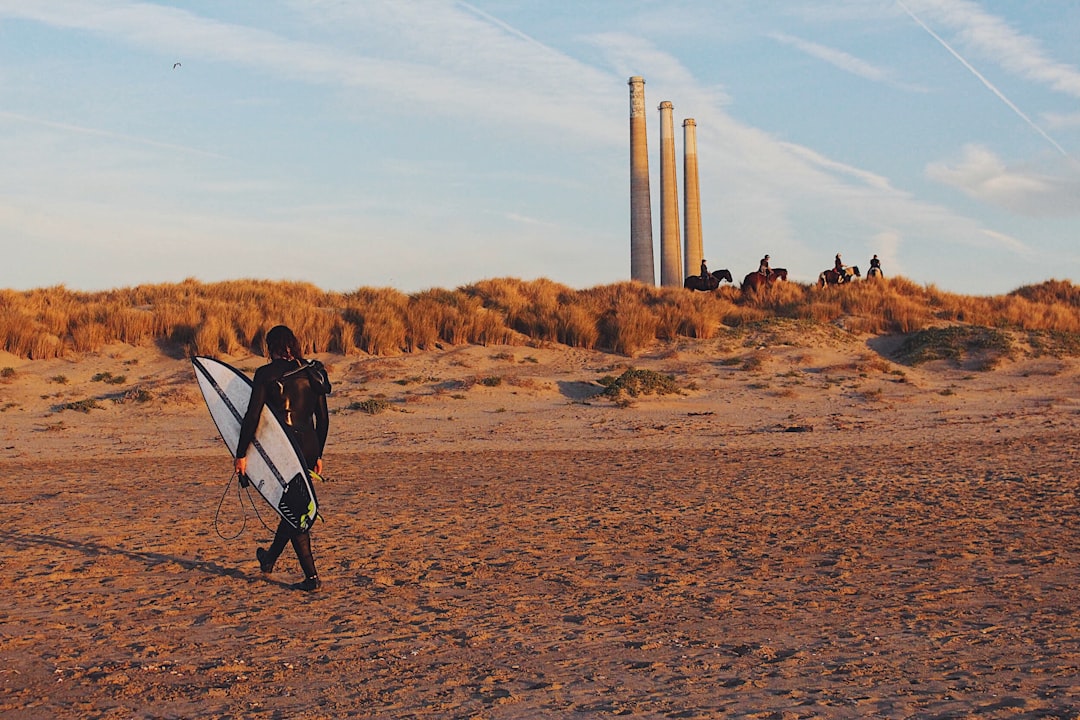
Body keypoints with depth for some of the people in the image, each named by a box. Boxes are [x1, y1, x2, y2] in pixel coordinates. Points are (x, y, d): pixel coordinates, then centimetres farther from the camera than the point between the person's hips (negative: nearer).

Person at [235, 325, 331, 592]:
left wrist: (241, 454, -7)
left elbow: (252, 416, -13)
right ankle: (270, 558, 41)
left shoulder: (267, 374, -9)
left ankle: (311, 576, 0)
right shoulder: (312, 372, 6)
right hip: (309, 447, 5)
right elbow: (323, 418, 10)